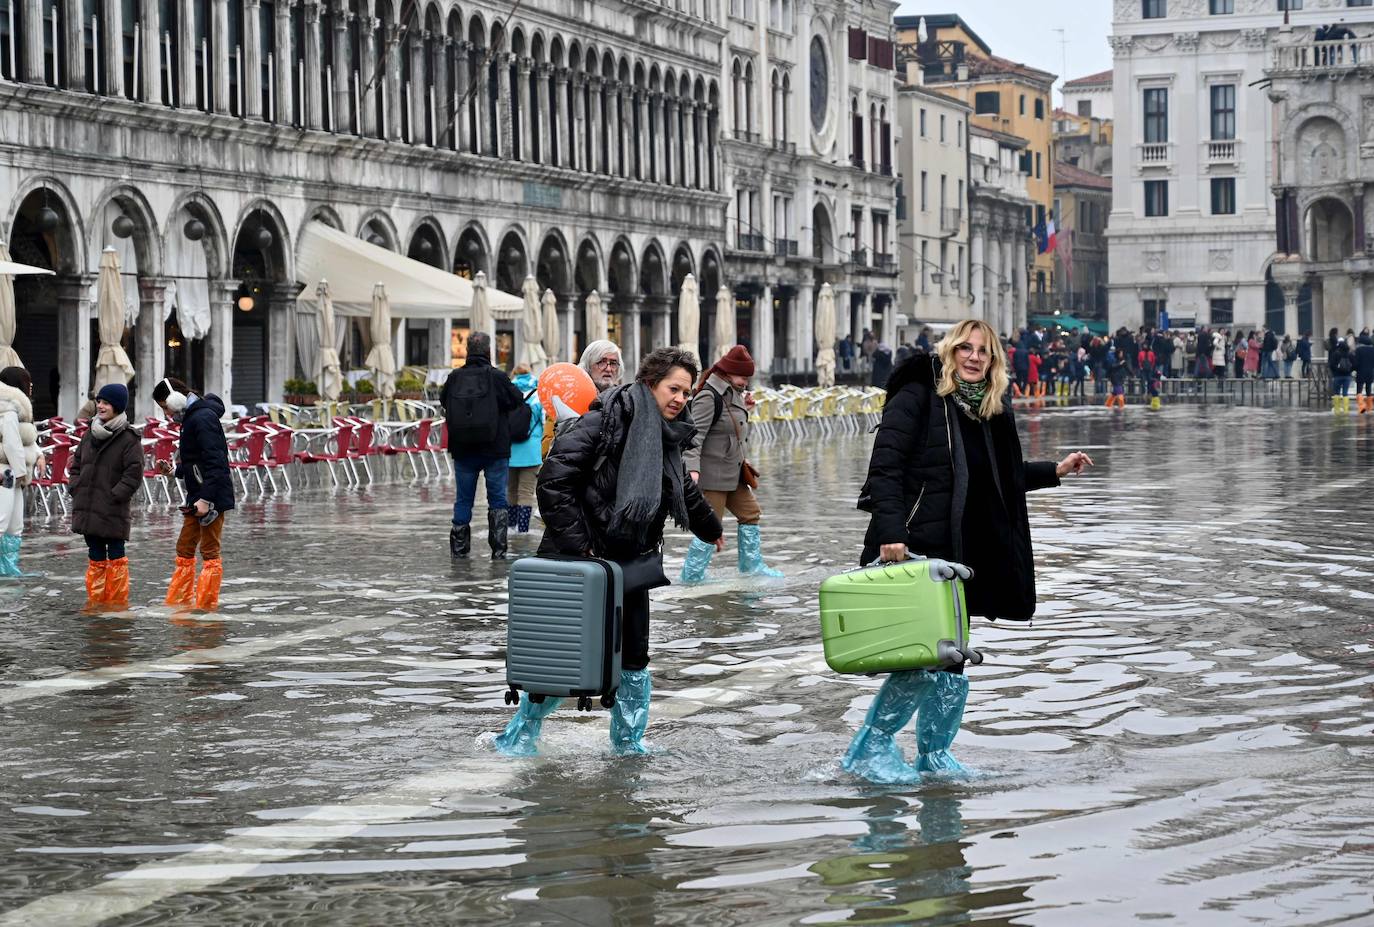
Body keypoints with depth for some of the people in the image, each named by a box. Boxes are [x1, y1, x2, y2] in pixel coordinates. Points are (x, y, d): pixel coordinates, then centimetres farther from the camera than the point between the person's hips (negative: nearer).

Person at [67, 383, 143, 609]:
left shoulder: (129, 439, -9)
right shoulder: (90, 434, 12)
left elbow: (134, 474, -13)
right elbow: (76, 464, 20)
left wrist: (114, 496, -16)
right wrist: (75, 488, 6)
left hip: (113, 512, -6)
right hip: (87, 509, 6)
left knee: (116, 557, 1)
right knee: (95, 557, 13)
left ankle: (118, 601, 10)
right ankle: (96, 600, 21)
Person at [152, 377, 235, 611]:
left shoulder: (203, 418, -16)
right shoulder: (192, 418, 16)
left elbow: (215, 462, -23)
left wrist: (206, 499, -25)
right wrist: (175, 471, 12)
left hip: (212, 497, -11)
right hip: (197, 497, 11)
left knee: (210, 552, -4)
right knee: (184, 549, 14)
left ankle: (206, 607, 0)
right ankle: (178, 604, 20)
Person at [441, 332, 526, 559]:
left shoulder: (454, 378, -4)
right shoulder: (497, 377, -13)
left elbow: (443, 401, 11)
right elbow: (518, 400, -4)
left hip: (462, 450, 2)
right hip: (495, 450, -2)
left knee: (463, 500, 11)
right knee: (498, 499, 5)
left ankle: (459, 548, 13)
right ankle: (498, 549, 2)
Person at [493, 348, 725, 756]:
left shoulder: (667, 438, 11)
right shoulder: (606, 420, -15)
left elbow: (685, 491, 31)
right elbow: (554, 479, -21)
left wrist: (711, 529, 46)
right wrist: (575, 545, -22)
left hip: (630, 565, 7)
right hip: (582, 562, -7)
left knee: (633, 659, 9)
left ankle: (628, 741, 24)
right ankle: (520, 735, 14)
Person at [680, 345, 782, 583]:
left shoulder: (732, 393, 12)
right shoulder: (708, 398, -18)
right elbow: (695, 435, -25)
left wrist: (743, 407, 12)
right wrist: (693, 468, -36)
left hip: (732, 473, 10)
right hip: (712, 474, -10)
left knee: (750, 513, 17)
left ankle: (752, 565, 30)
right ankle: (691, 576, 1)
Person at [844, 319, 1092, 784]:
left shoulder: (987, 412, 15)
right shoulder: (917, 396, -8)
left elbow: (1001, 478, 29)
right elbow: (885, 466, -16)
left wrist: (1054, 471, 27)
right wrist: (890, 532, -25)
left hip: (958, 556, 8)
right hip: (912, 553, -8)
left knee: (951, 672, 11)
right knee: (918, 663, -12)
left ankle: (934, 754, 26)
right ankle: (870, 749, 3)